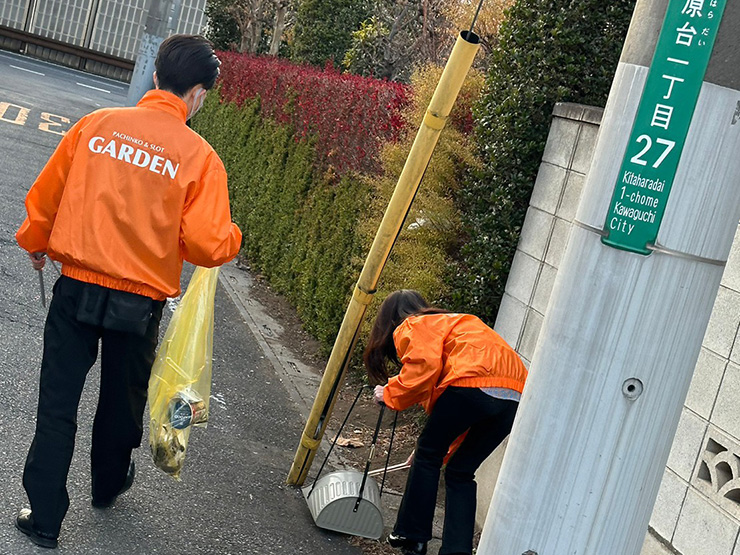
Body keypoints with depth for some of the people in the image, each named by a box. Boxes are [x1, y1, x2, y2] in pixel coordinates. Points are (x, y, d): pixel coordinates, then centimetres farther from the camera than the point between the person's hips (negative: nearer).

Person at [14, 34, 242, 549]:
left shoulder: (96, 125, -3)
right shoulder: (199, 155, -11)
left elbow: (44, 197, 6)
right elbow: (207, 246, -15)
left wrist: (35, 242, 25)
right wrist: (232, 235, 8)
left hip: (76, 289, 1)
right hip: (139, 306, 0)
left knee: (58, 403, 10)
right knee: (123, 400, 22)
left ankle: (45, 517, 15)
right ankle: (108, 486, 45)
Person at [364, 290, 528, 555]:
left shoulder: (411, 328, 14)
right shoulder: (444, 323, 38)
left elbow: (425, 366, -8)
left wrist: (390, 394, 8)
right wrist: (444, 450, 45)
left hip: (474, 382, -8)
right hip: (515, 396, 8)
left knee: (428, 453, 14)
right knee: (461, 473, 19)